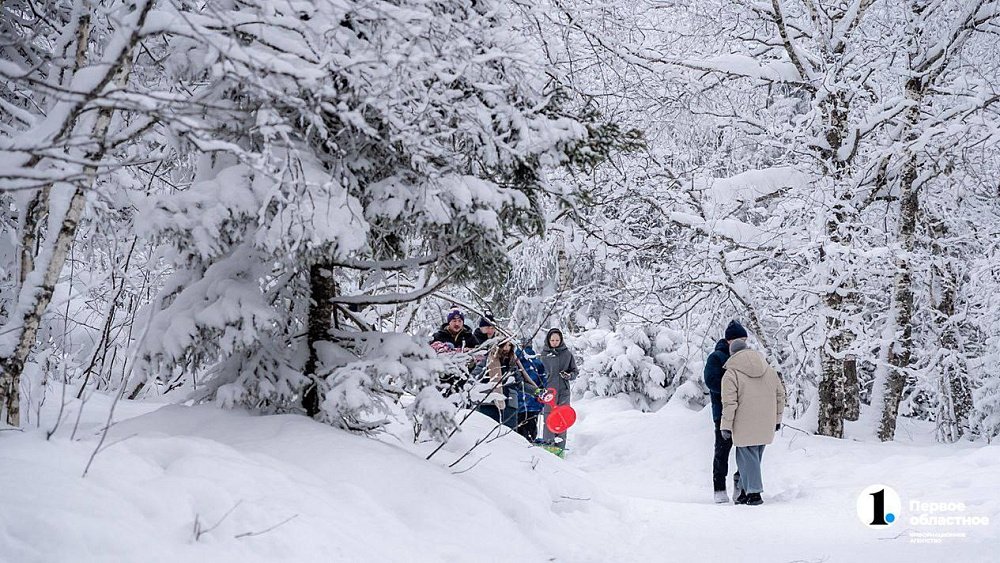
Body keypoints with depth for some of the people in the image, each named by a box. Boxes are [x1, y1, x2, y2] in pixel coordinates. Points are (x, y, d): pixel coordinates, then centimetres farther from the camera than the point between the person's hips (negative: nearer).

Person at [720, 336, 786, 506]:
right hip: (766, 426, 5)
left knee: (748, 457, 4)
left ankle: (754, 493, 1)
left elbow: (729, 403, -13)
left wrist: (726, 426, -6)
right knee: (754, 457, 16)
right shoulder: (769, 370, 10)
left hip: (745, 426, -5)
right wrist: (777, 418, 22)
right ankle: (745, 489, 21)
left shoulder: (731, 374, -8)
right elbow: (780, 395, 14)